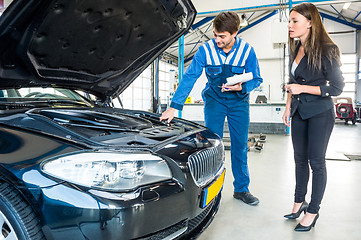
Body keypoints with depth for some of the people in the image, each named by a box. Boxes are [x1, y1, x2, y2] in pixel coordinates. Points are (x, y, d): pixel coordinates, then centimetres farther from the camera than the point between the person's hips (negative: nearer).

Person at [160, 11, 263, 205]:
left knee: (240, 146, 4)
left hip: (239, 101, 1)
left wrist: (241, 87, -25)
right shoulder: (206, 49, -13)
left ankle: (241, 189, 18)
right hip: (214, 99, -1)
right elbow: (189, 77, -14)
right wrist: (173, 107, -18)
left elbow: (256, 79, -2)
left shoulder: (247, 50, -10)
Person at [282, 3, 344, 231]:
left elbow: (336, 87, -14)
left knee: (316, 161, 3)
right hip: (299, 112, 7)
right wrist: (288, 106, 14)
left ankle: (313, 211, 18)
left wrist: (303, 89, -18)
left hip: (320, 113, -7)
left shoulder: (326, 50, -14)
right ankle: (300, 202, 30)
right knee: (300, 159, 14)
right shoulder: (296, 49, 8)